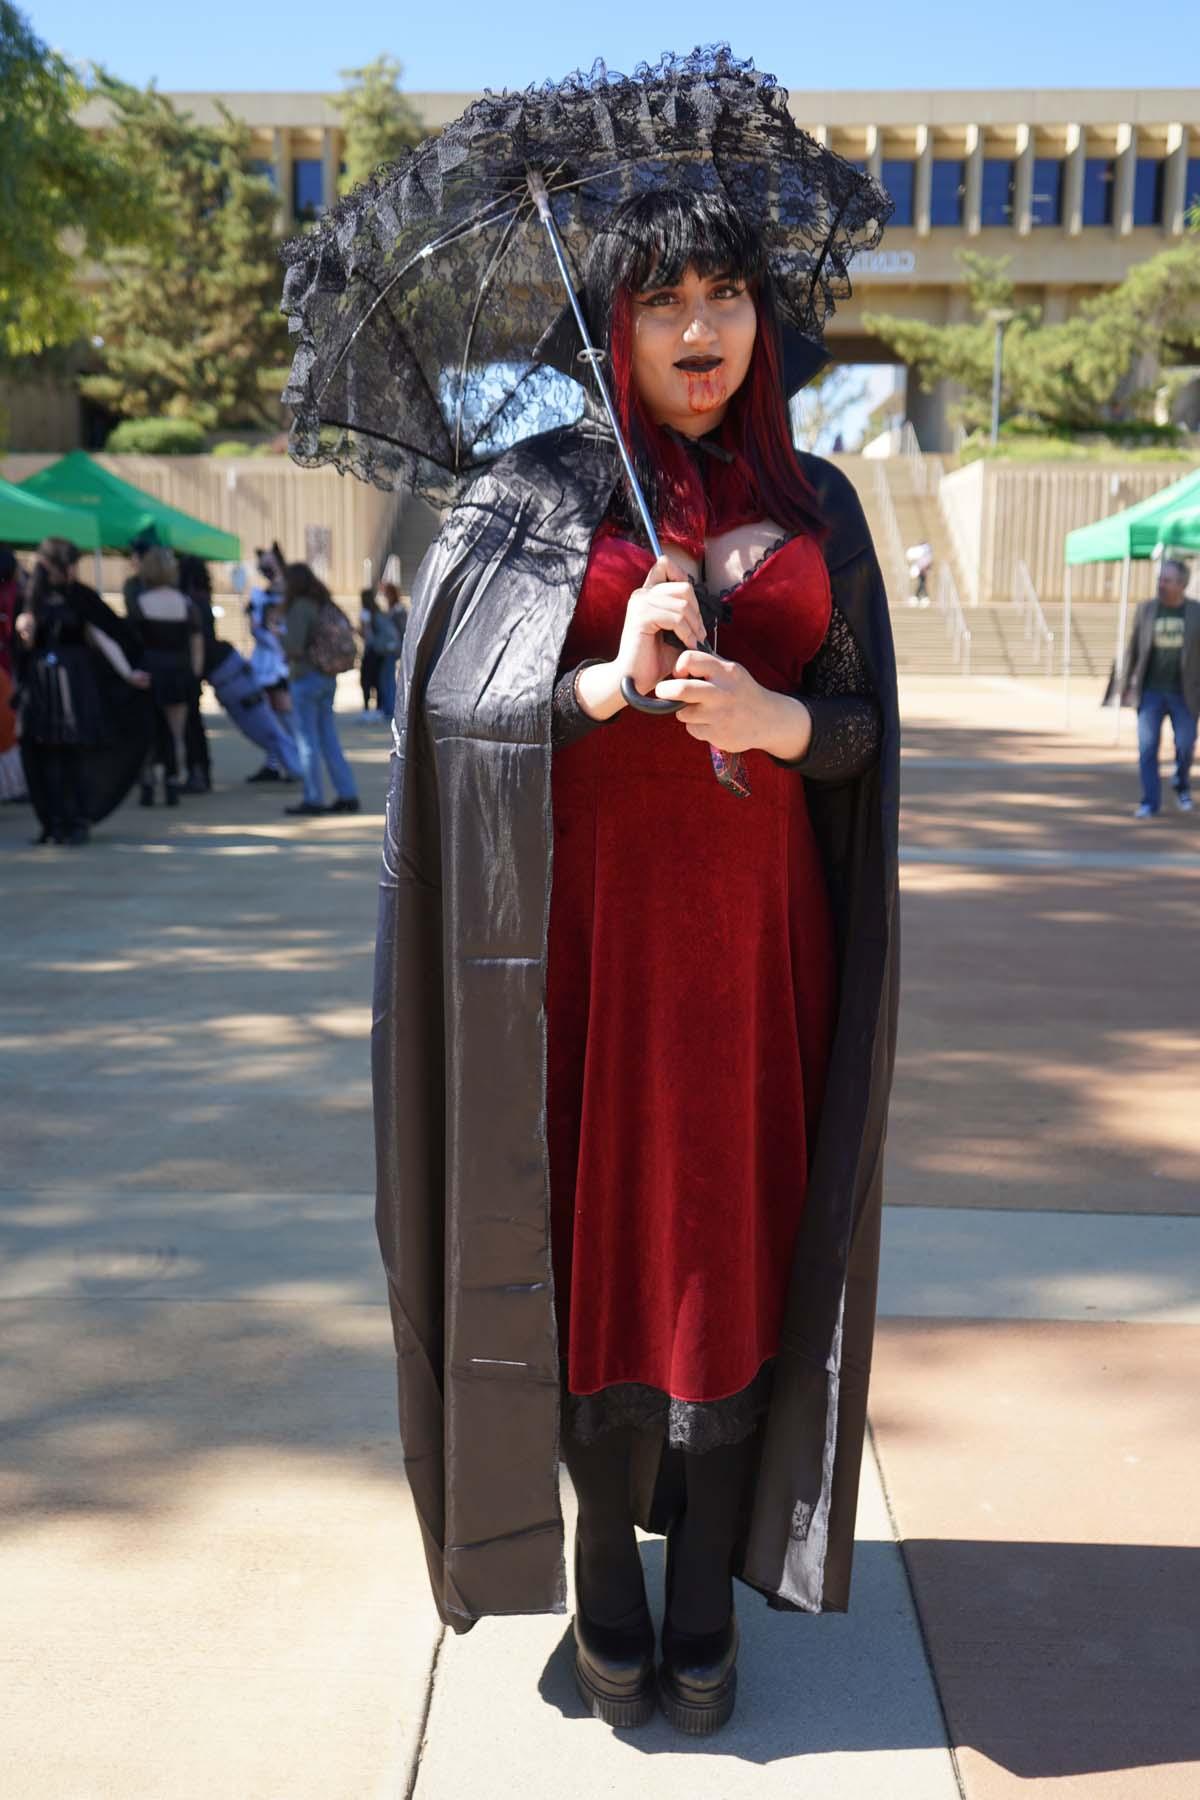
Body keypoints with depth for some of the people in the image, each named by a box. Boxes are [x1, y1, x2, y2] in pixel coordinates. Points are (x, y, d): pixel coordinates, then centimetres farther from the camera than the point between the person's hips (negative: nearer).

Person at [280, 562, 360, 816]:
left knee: (308, 740, 0)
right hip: (328, 678, 8)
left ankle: (313, 799, 3)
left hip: (306, 678, -8)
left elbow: (294, 647, -22)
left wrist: (278, 634, -2)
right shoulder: (323, 605, 10)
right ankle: (347, 794, 10)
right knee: (329, 739, 11)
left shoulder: (300, 607, -14)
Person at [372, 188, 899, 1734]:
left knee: (736, 1247, 5)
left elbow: (866, 724, 8)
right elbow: (441, 696, -4)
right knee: (596, 1239, 4)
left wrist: (778, 719, -13)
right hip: (590, 918, -2)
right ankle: (605, 1589, 22)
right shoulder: (535, 491, 3)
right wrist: (609, 682, -18)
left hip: (757, 926, 2)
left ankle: (703, 1600, 20)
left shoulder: (815, 505, 9)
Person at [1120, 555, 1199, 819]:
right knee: (1147, 748, -5)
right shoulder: (1146, 609, 1)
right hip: (1150, 692, 1)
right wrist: (1126, 687, 5)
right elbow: (1132, 650, 6)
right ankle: (1150, 804, 1)